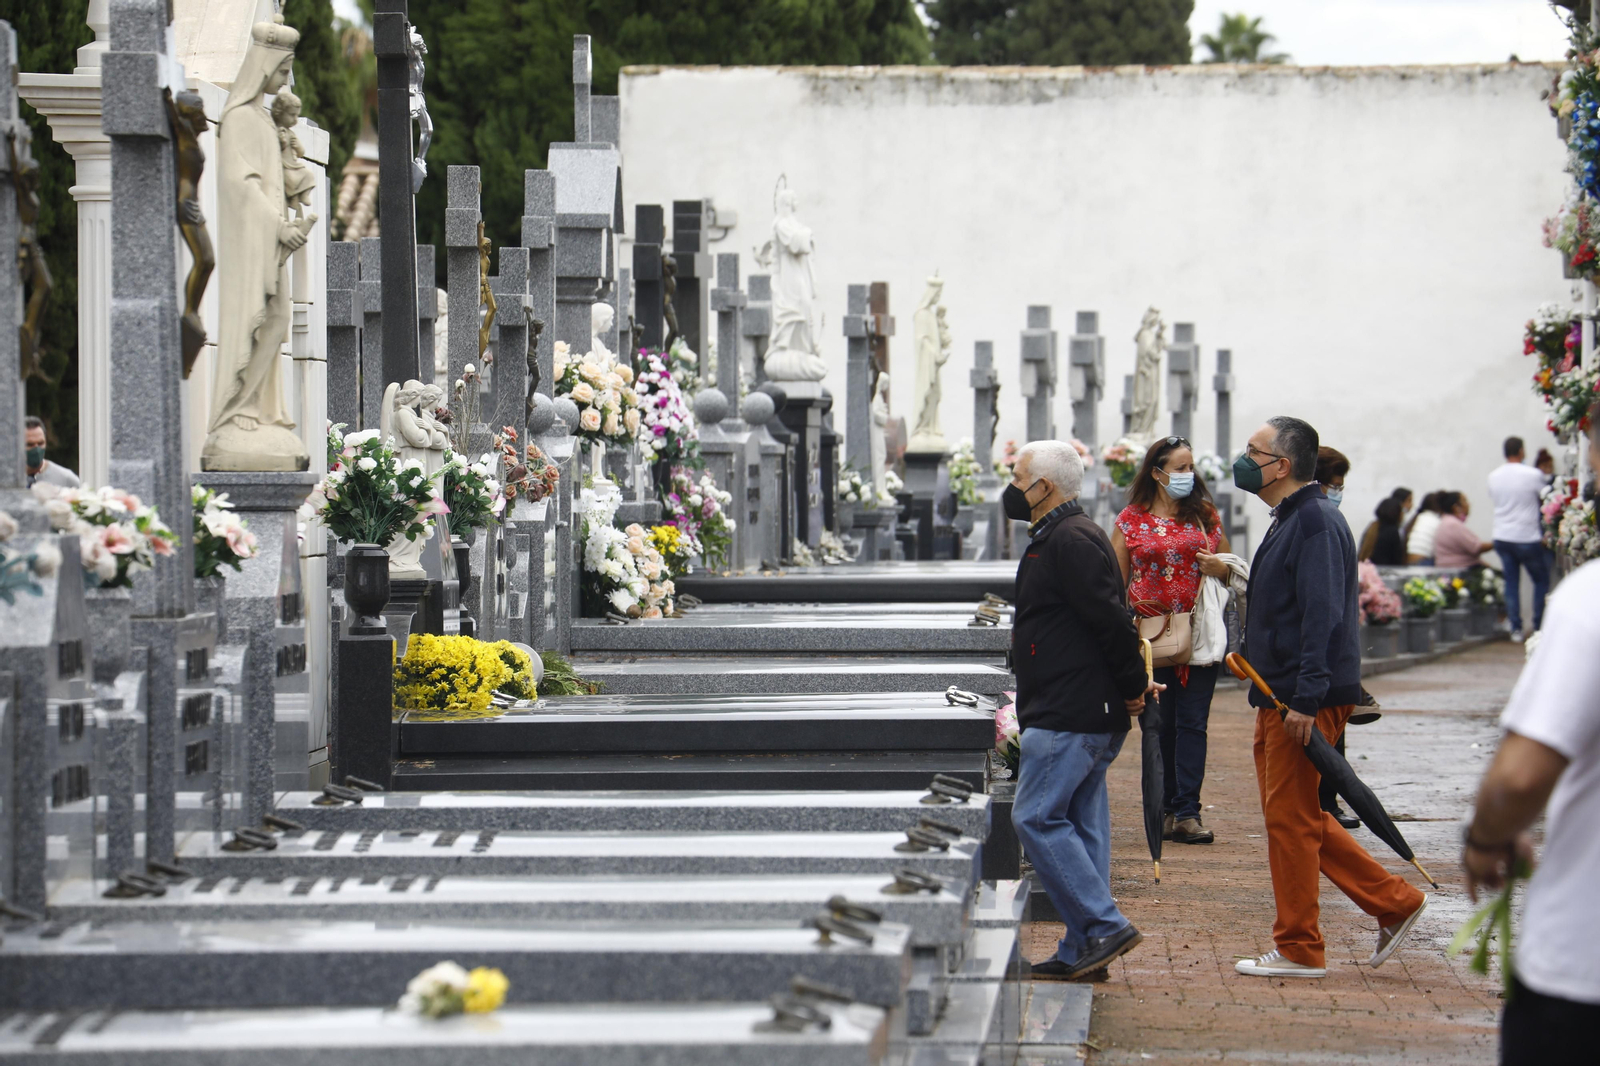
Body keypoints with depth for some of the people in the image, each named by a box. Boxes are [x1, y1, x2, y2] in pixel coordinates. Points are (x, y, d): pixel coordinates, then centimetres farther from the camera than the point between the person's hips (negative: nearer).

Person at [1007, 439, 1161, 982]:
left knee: (1037, 819, -11)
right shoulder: (1061, 535, 20)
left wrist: (1133, 685, -12)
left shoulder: (1070, 541, -15)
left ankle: (1104, 925, -13)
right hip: (1089, 713, 11)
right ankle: (1083, 951, 11)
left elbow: (1109, 618, -20)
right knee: (1079, 823, 10)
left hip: (1070, 714, -11)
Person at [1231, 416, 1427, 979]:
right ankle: (1394, 901, 17)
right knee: (1298, 817, 13)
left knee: (1290, 818, -4)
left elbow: (1322, 615, -23)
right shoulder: (1289, 521, 17)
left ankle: (1298, 951, 3)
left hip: (1308, 701, -10)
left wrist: (1305, 699, -27)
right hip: (1278, 699, 10)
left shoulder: (1316, 523, -16)